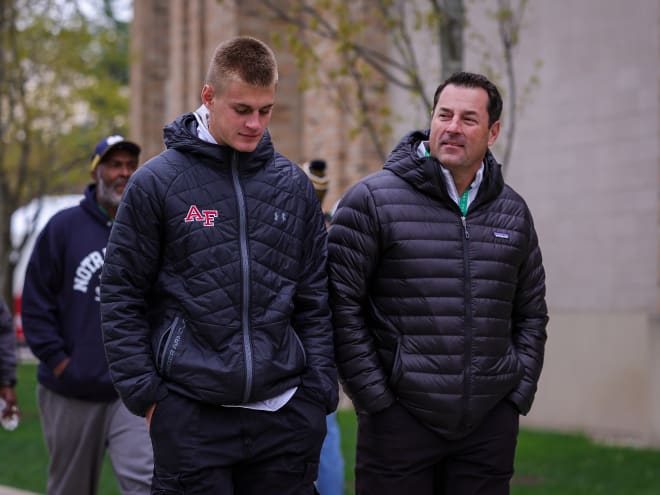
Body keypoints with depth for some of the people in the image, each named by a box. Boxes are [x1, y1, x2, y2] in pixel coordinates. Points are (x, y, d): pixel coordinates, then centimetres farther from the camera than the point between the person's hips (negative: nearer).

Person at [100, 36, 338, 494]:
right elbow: (122, 298, 1)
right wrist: (144, 393, -4)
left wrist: (319, 392, 4)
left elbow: (315, 302, 11)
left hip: (284, 414, 3)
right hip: (190, 417, -3)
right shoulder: (157, 182, -1)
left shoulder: (295, 186, 8)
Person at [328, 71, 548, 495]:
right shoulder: (373, 200, -4)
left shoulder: (514, 211, 11)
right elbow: (342, 306, -6)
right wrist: (375, 397, -9)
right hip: (399, 419, -4)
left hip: (491, 426, 4)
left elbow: (531, 313, 17)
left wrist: (520, 394, 7)